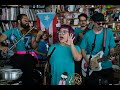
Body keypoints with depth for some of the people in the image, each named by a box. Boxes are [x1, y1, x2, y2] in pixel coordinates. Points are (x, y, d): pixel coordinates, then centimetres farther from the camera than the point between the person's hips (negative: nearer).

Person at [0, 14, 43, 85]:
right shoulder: (11, 32, 10)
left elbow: (34, 46, 4)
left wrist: (38, 36, -12)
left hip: (28, 58, 1)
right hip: (15, 58, -1)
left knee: (28, 79, -7)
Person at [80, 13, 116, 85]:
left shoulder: (109, 32, -2)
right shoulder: (88, 35, -3)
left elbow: (112, 48, 1)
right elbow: (83, 49, 0)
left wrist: (112, 55, -19)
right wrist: (88, 61, -11)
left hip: (107, 66, 1)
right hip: (92, 67, -1)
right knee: (92, 83, 6)